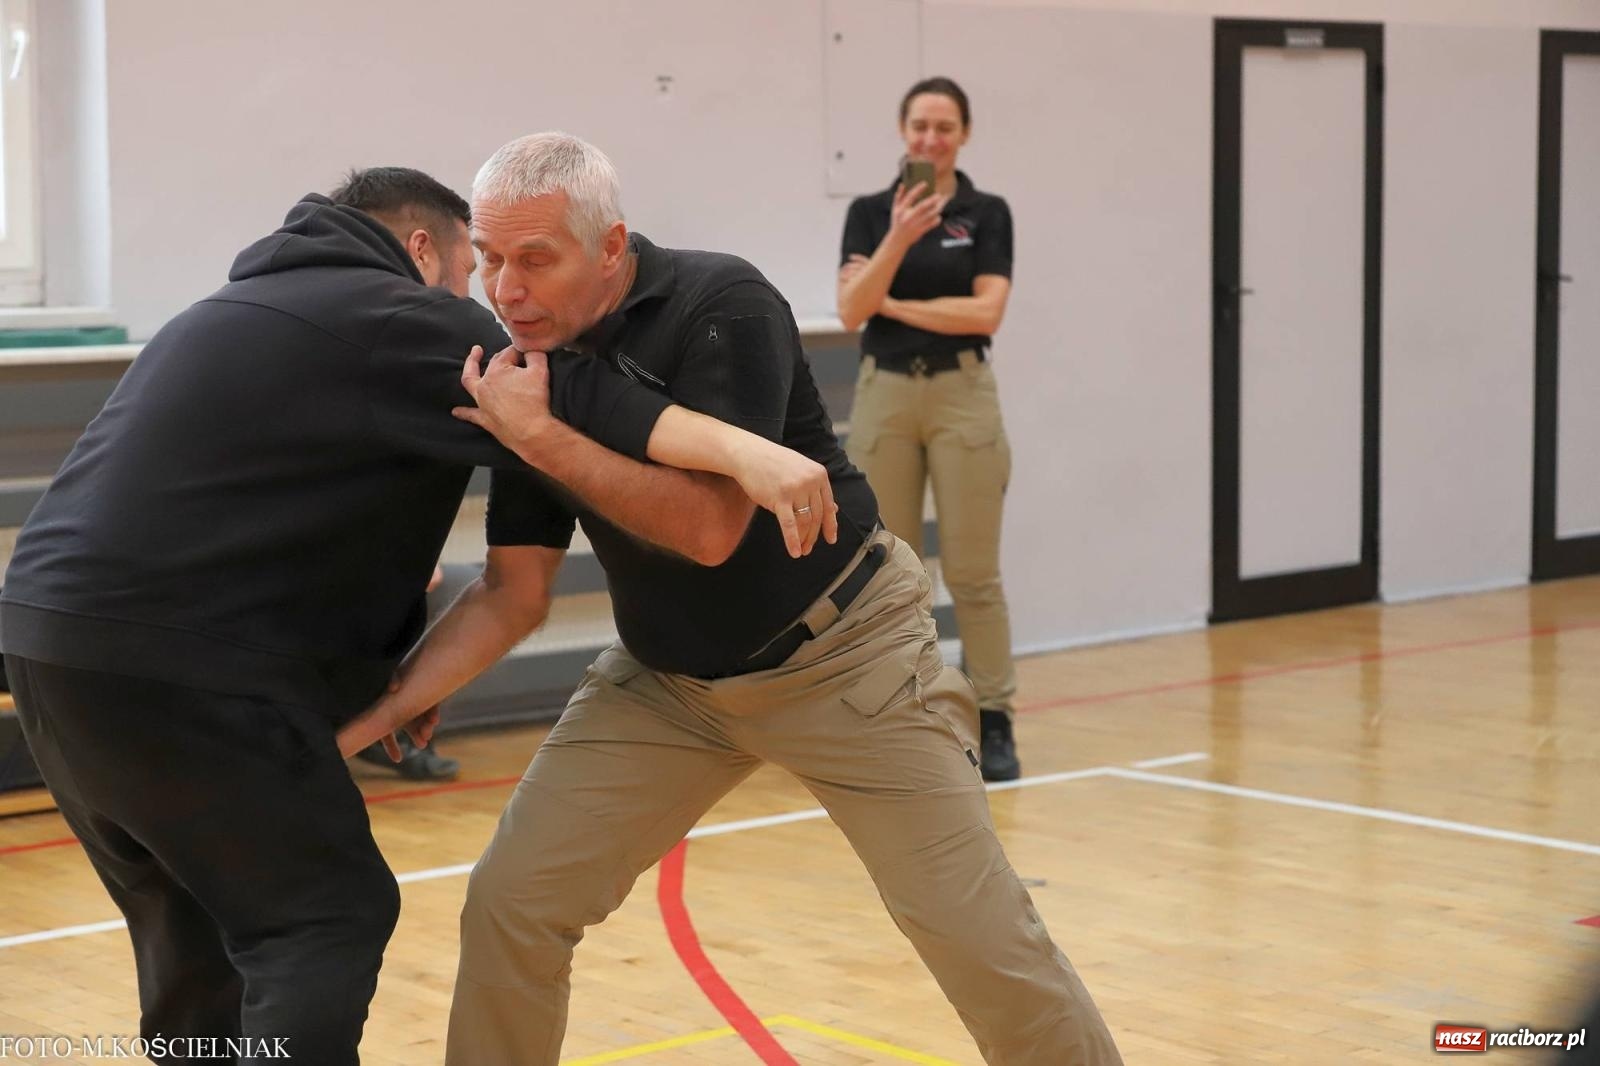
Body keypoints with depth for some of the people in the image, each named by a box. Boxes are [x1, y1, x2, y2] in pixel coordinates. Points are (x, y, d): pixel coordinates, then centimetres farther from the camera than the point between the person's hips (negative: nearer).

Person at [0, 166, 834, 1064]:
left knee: (199, 938, 19)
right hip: (174, 661, -9)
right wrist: (742, 449, -29)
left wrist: (383, 670, 23)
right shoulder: (393, 316, -3)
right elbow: (561, 403, -18)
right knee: (327, 917, -4)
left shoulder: (251, 312, 26)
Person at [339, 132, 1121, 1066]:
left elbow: (711, 524, -29)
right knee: (511, 904, -4)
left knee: (978, 934, -7)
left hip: (840, 657, -5)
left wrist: (542, 436, -31)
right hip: (665, 677, 5)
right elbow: (514, 595, -3)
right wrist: (372, 713, -13)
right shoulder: (525, 375, -5)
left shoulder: (722, 306, -23)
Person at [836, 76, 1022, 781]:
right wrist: (899, 238, -23)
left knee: (972, 570, -1)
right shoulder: (869, 212, 5)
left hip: (961, 393, -2)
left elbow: (985, 312, -12)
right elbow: (851, 310, -9)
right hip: (883, 394, 2)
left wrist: (890, 303, -8)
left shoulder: (987, 213, 1)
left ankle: (994, 724, 7)